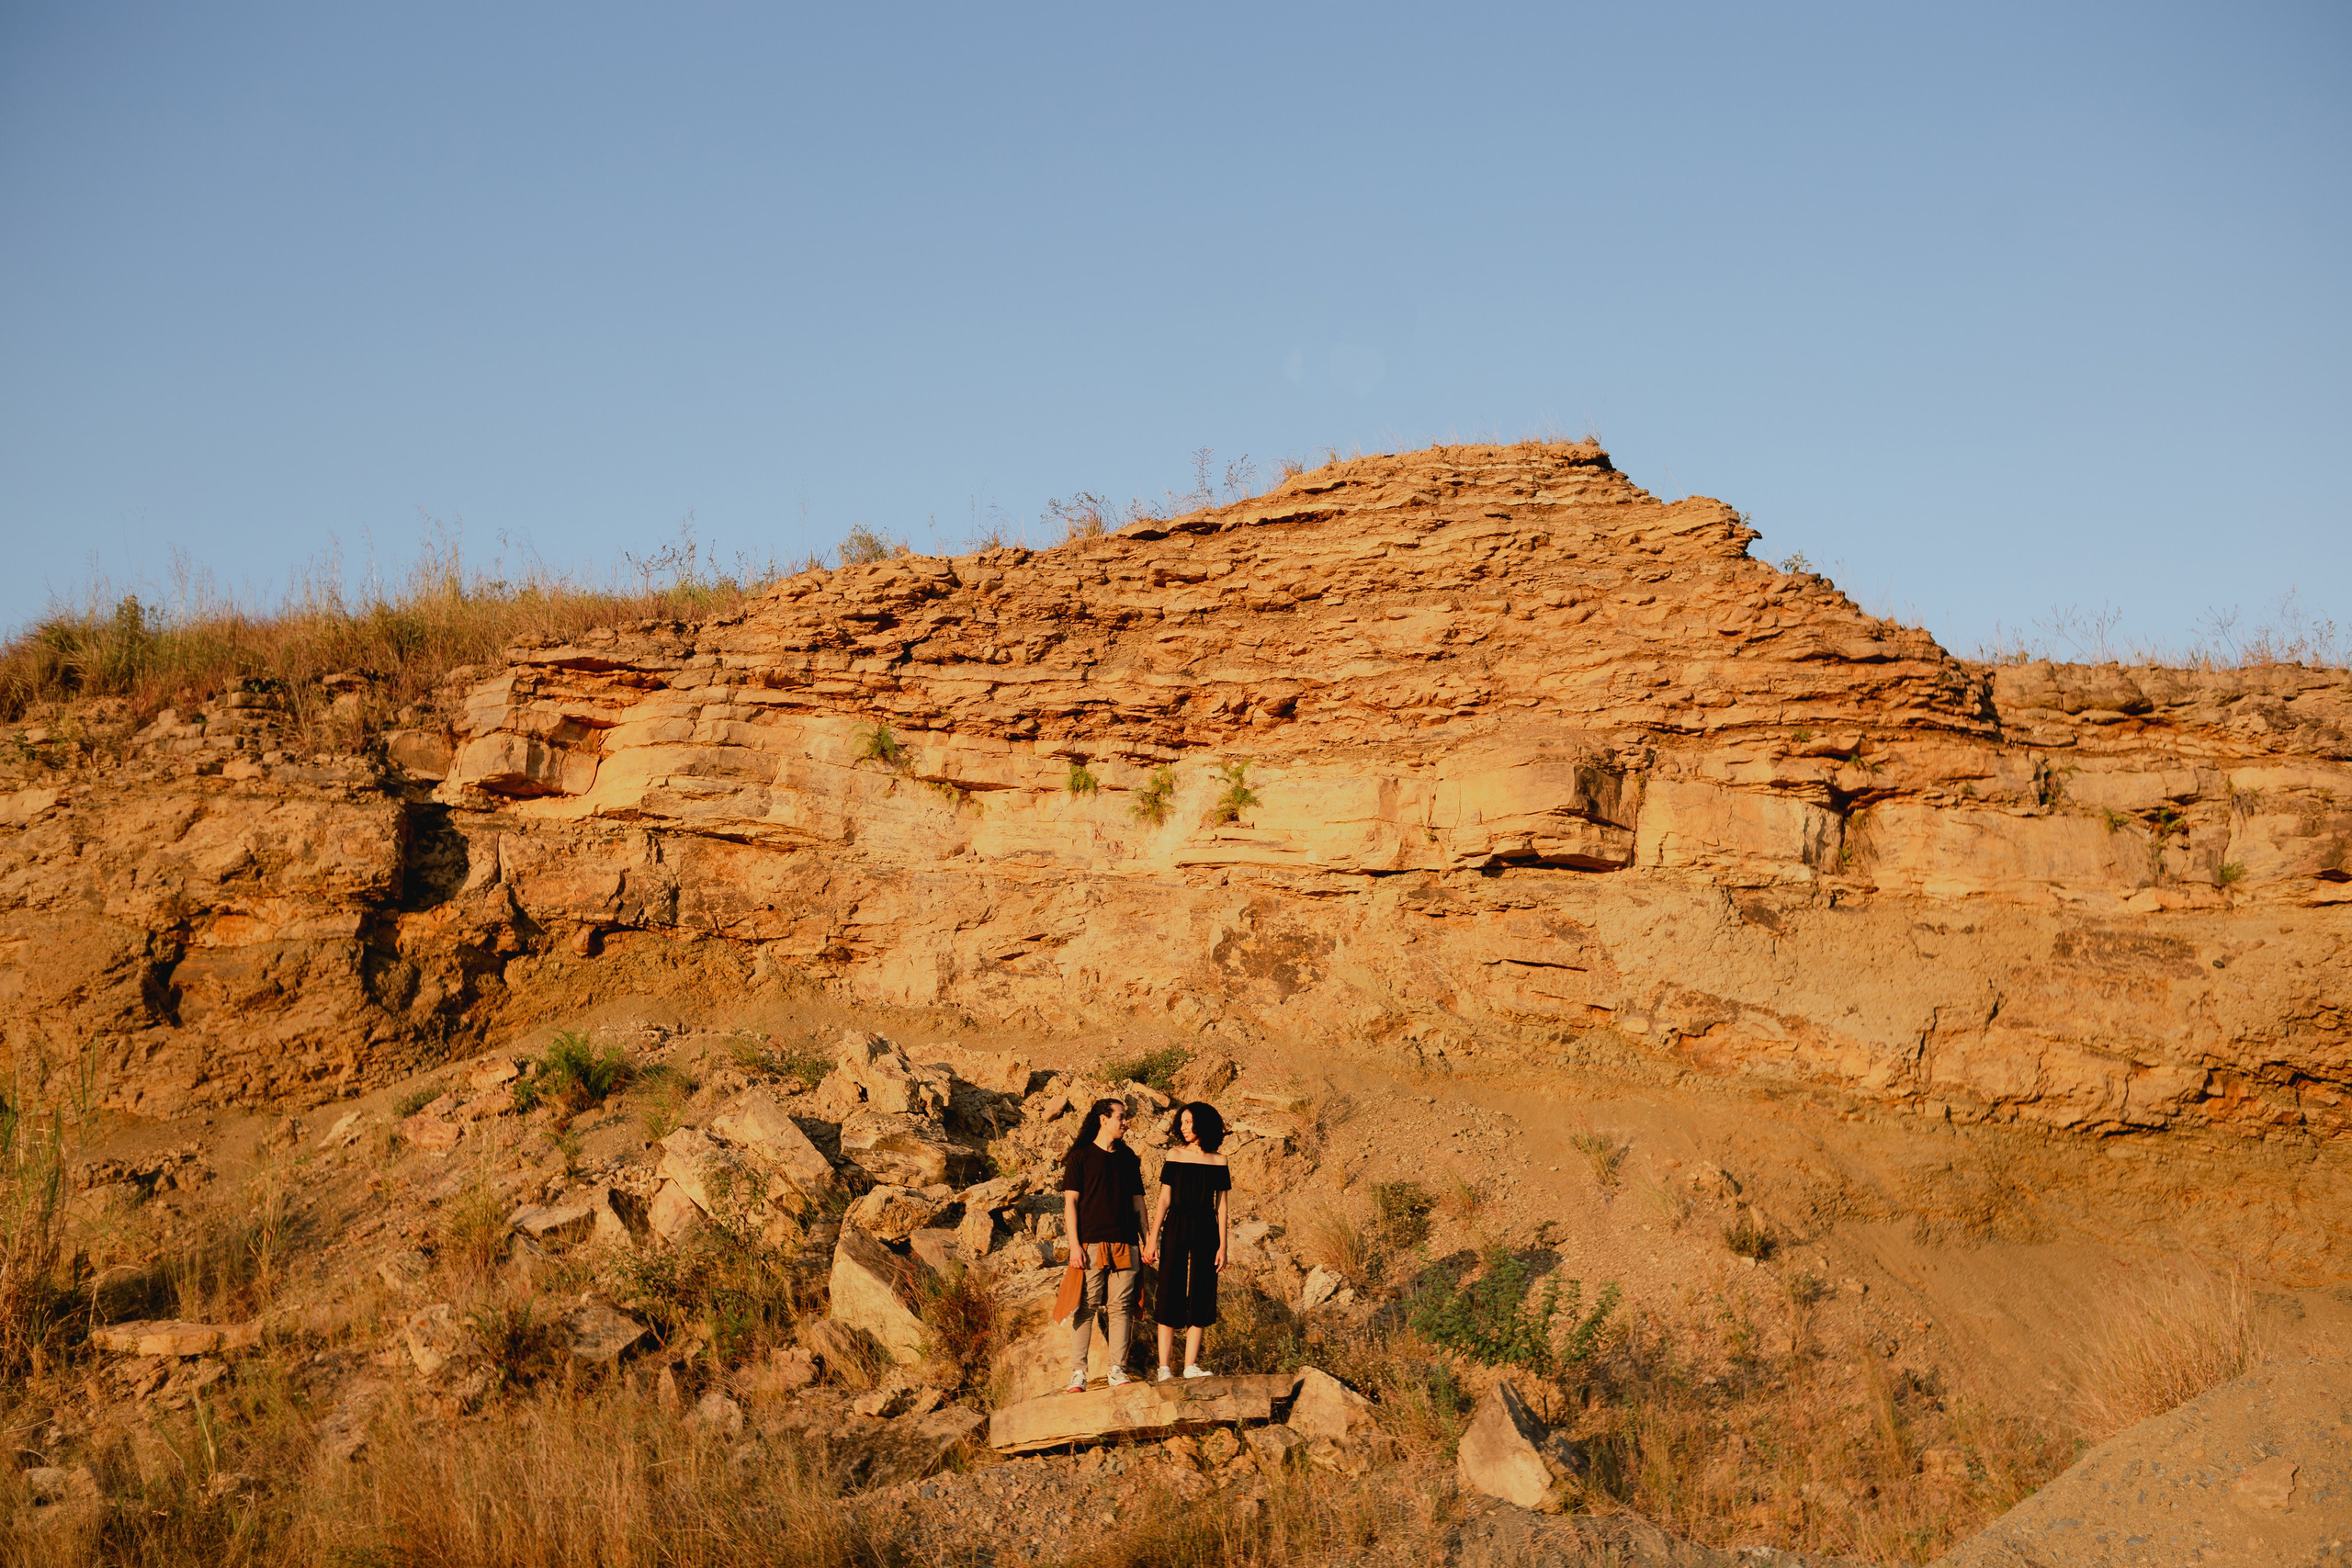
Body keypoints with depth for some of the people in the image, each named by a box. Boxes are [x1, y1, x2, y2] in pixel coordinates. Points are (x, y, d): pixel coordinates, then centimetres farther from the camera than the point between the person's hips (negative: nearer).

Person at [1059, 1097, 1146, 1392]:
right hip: (1090, 1243, -4)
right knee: (1085, 1307, -6)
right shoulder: (1080, 1156, 4)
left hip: (1125, 1244, 4)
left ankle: (1118, 1371, 3)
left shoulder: (1128, 1157, 17)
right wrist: (1074, 1244, -9)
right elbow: (1070, 1201, 0)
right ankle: (1078, 1373, -4)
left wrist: (1147, 1240, 12)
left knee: (1121, 1307, 0)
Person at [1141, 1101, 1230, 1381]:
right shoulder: (1175, 1155, 3)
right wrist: (1151, 1238, -2)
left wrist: (1222, 1245, 2)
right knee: (1170, 1295, -2)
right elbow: (1164, 1199, 3)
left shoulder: (1218, 1161, 5)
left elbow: (1221, 1205, 7)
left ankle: (1191, 1366, 8)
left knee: (1200, 1298, 3)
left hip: (1205, 1231, 1)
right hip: (1176, 1228, -1)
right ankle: (1164, 1367, -1)